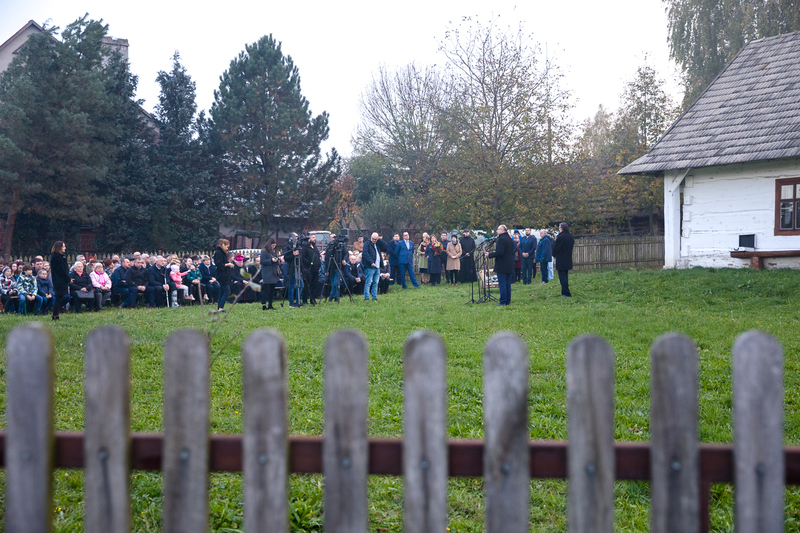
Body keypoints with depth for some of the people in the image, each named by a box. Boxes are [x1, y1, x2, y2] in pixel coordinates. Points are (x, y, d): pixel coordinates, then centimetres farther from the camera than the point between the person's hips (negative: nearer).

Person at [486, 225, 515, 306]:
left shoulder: (501, 239, -15)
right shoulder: (510, 239, 14)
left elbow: (499, 252, -22)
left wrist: (489, 255, -11)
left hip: (502, 265, -9)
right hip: (510, 265, 9)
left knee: (502, 283, -5)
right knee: (508, 283, 11)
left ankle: (503, 301, -6)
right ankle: (508, 301, 14)